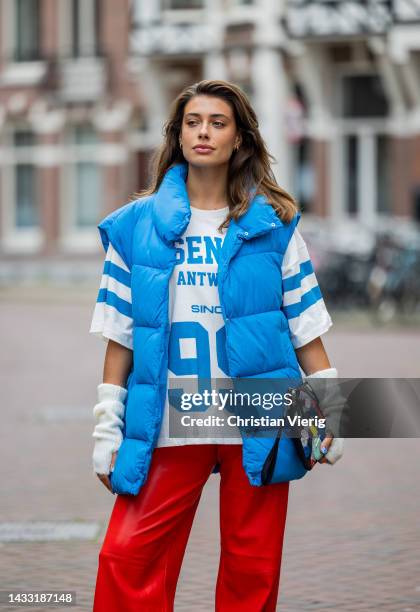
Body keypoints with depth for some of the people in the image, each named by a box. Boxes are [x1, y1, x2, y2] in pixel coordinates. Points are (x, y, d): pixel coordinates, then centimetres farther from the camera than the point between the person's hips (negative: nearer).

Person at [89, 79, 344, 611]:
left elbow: (305, 327, 6)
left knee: (252, 569, 5)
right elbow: (119, 333, 6)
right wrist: (106, 426, 3)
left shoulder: (272, 226, 5)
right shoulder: (137, 226, 5)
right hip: (165, 427, 0)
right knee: (127, 560, -8)